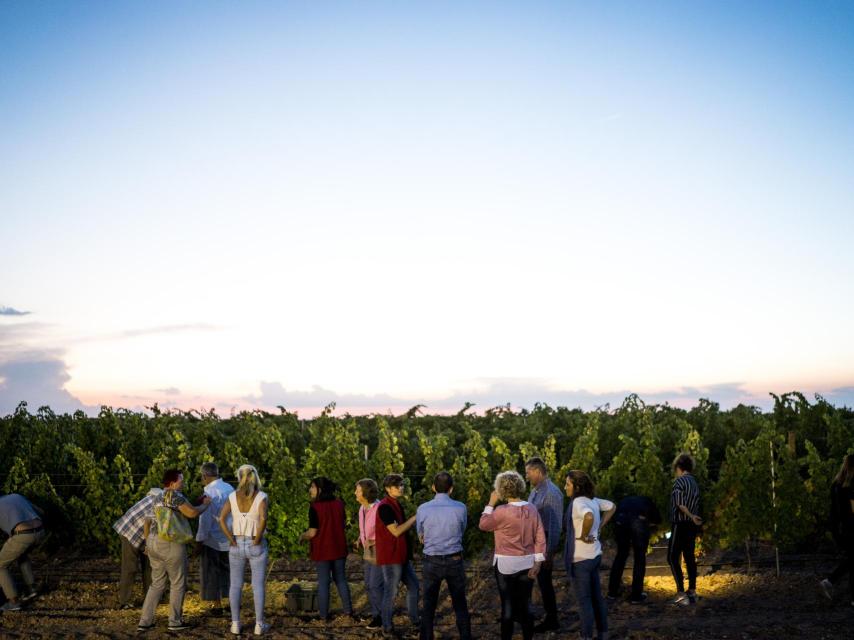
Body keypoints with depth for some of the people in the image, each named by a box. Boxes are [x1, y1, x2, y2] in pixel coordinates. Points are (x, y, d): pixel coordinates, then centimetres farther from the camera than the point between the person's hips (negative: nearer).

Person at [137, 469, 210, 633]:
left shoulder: (157, 498, 15)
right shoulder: (175, 495, -12)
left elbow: (147, 520, 20)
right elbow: (192, 513, -18)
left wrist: (148, 542, 28)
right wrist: (206, 504, 0)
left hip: (155, 544, 8)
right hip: (171, 546, -8)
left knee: (157, 583, 17)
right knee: (178, 583, 7)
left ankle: (145, 622, 14)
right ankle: (175, 621, 14)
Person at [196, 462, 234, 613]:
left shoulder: (210, 492, -16)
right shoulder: (230, 488, 5)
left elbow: (205, 519, -18)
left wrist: (199, 538, -12)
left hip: (213, 539, -7)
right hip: (230, 538, 7)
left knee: (211, 573, 5)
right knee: (227, 570, 18)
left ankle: (217, 606, 7)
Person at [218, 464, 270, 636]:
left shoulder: (232, 496, -3)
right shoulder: (261, 496, -10)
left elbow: (222, 519, -13)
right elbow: (263, 518, -26)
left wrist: (232, 541, -8)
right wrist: (257, 540, -14)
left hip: (237, 545, 2)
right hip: (256, 546, -2)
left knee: (235, 585, 12)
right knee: (259, 585, 6)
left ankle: (235, 624, 13)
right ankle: (259, 624, 8)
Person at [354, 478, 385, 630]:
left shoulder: (380, 509, -22)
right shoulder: (362, 508, 5)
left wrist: (373, 541, -23)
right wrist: (360, 539, 4)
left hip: (379, 552, -8)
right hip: (367, 552, 8)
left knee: (375, 586, -5)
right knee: (369, 586, 13)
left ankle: (383, 618, 9)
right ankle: (376, 614, 27)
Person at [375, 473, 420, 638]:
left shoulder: (397, 505, 12)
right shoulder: (385, 507, -18)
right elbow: (396, 531, -22)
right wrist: (415, 517, -17)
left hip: (402, 556, 9)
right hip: (391, 557, -9)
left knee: (413, 586, 16)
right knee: (391, 592, 0)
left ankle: (414, 619, 29)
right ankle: (387, 628, 11)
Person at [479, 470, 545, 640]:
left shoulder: (502, 511, -19)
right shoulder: (532, 509, -3)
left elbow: (483, 524, -3)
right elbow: (540, 538, -2)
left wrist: (491, 503, 2)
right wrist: (537, 562, 2)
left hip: (506, 564, -4)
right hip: (527, 564, 4)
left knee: (508, 605, 8)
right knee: (525, 605, 14)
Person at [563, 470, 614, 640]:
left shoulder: (578, 502, -20)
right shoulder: (592, 500, 5)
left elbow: (589, 516, -40)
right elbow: (611, 507, 21)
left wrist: (584, 535, -24)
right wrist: (600, 527, 14)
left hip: (581, 558, -9)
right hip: (595, 555, 9)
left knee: (584, 600, 2)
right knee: (596, 596, 16)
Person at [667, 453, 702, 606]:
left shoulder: (680, 481, -11)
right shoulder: (694, 482, 11)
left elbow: (680, 504, -19)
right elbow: (695, 505, 9)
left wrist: (691, 517, -13)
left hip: (680, 524, -8)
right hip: (692, 525, 8)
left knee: (673, 558, -5)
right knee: (689, 557, 12)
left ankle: (681, 594, -12)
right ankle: (692, 592, 15)